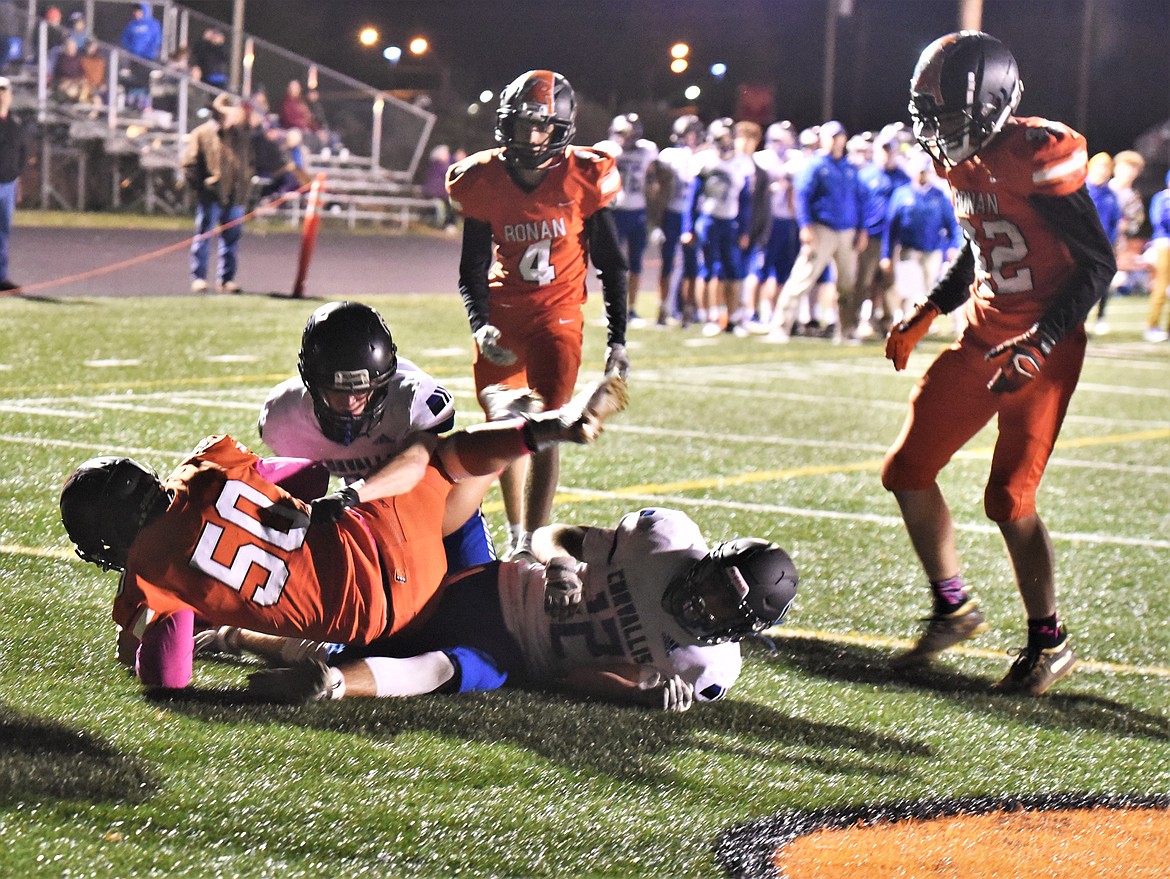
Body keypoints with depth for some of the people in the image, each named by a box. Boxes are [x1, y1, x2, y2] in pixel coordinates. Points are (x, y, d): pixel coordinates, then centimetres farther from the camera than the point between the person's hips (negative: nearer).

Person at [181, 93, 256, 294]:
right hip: (210, 196, -4)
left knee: (232, 238, 8)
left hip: (235, 196, 4)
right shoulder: (202, 134, 0)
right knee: (203, 237, 0)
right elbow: (189, 164, -1)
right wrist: (200, 185, -9)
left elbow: (251, 161, 22)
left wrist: (246, 183, 9)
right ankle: (198, 278, 5)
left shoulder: (242, 135, 13)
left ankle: (227, 278, 15)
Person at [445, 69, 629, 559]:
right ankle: (515, 533, 27)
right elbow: (473, 267, 3)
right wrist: (480, 325, -13)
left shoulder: (583, 179, -11)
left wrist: (617, 340, -4)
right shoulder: (483, 181, -6)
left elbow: (611, 266, -2)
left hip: (558, 317, -3)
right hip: (503, 316, 3)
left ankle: (533, 542, -13)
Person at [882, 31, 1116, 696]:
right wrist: (924, 317, 17)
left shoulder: (1037, 158, -20)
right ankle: (955, 608, 24)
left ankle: (1050, 643, 8)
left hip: (1042, 348, -8)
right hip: (983, 339, 9)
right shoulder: (965, 163, 6)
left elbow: (1098, 263, -18)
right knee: (908, 472, 7)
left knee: (1009, 499, -9)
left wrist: (1038, 346, -23)